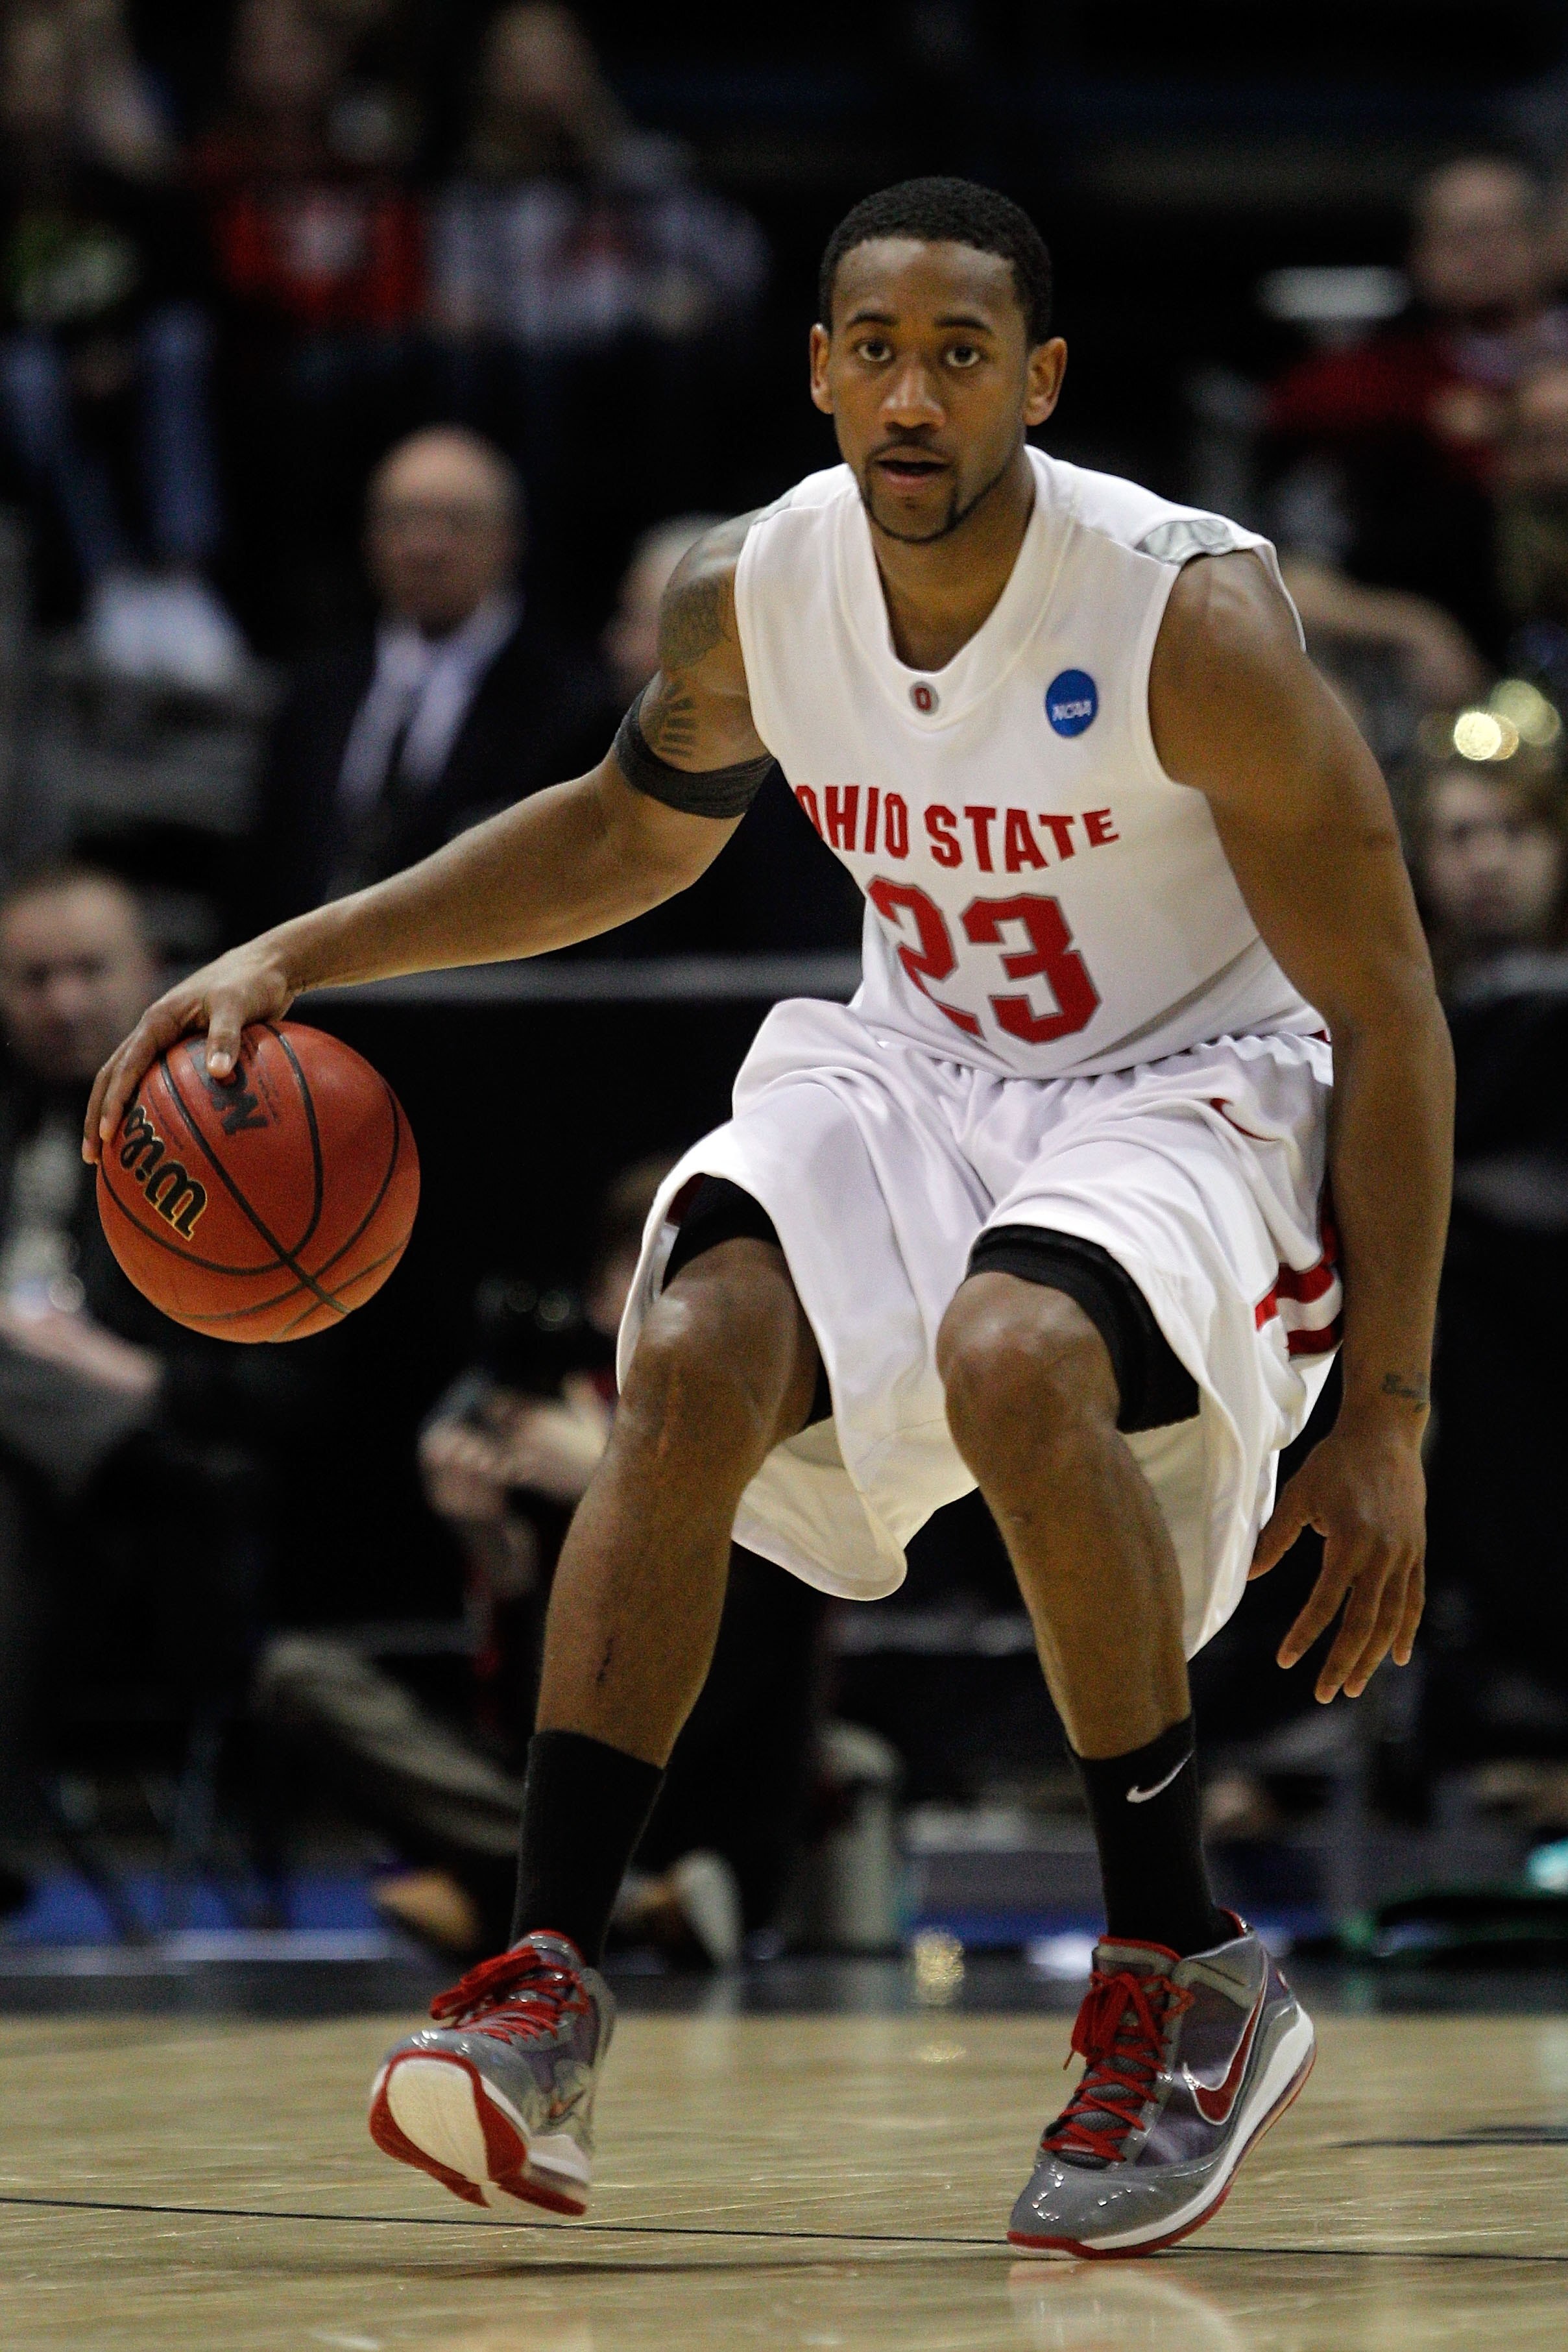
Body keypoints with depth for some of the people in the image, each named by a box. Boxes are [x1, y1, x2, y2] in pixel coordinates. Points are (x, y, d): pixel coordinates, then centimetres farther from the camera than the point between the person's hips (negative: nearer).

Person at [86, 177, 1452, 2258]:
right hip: (922, 1064, 5)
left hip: (1191, 1089, -5)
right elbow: (628, 832, 16)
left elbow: (1388, 1015, -17)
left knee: (1014, 1362, -36)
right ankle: (546, 1987, -23)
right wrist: (292, 959, 5)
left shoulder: (1190, 614, -23)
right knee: (692, 1360, -24)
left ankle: (1189, 1981, -20)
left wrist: (1388, 1419, -19)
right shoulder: (750, 596, -8)